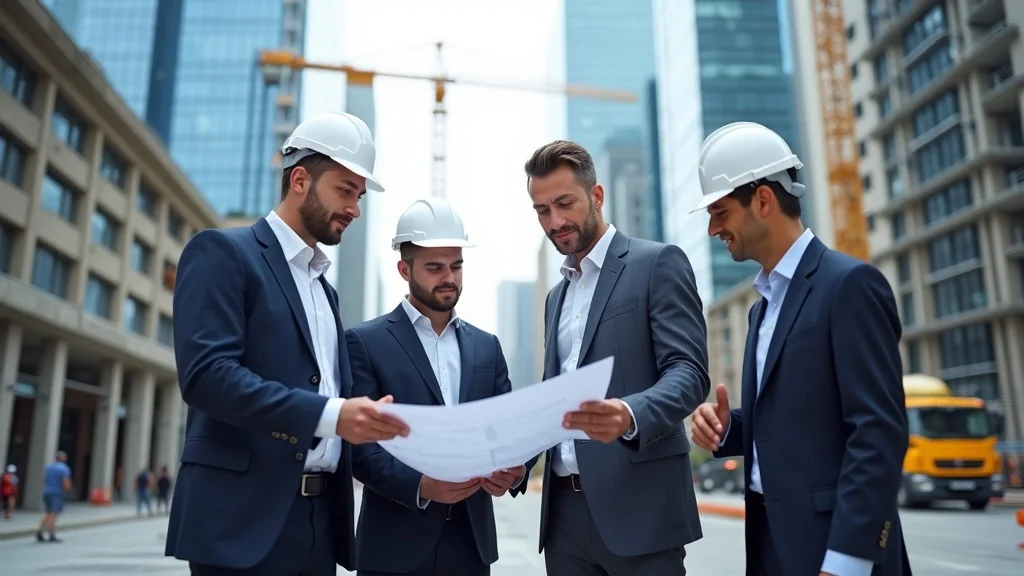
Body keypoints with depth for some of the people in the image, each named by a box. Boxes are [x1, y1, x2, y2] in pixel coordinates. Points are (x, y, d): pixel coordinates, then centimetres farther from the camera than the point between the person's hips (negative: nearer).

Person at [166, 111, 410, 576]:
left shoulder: (324, 288, 20)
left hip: (319, 520, 7)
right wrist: (330, 415, -24)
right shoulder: (223, 252, -4)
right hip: (245, 517, -7)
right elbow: (206, 373, -17)